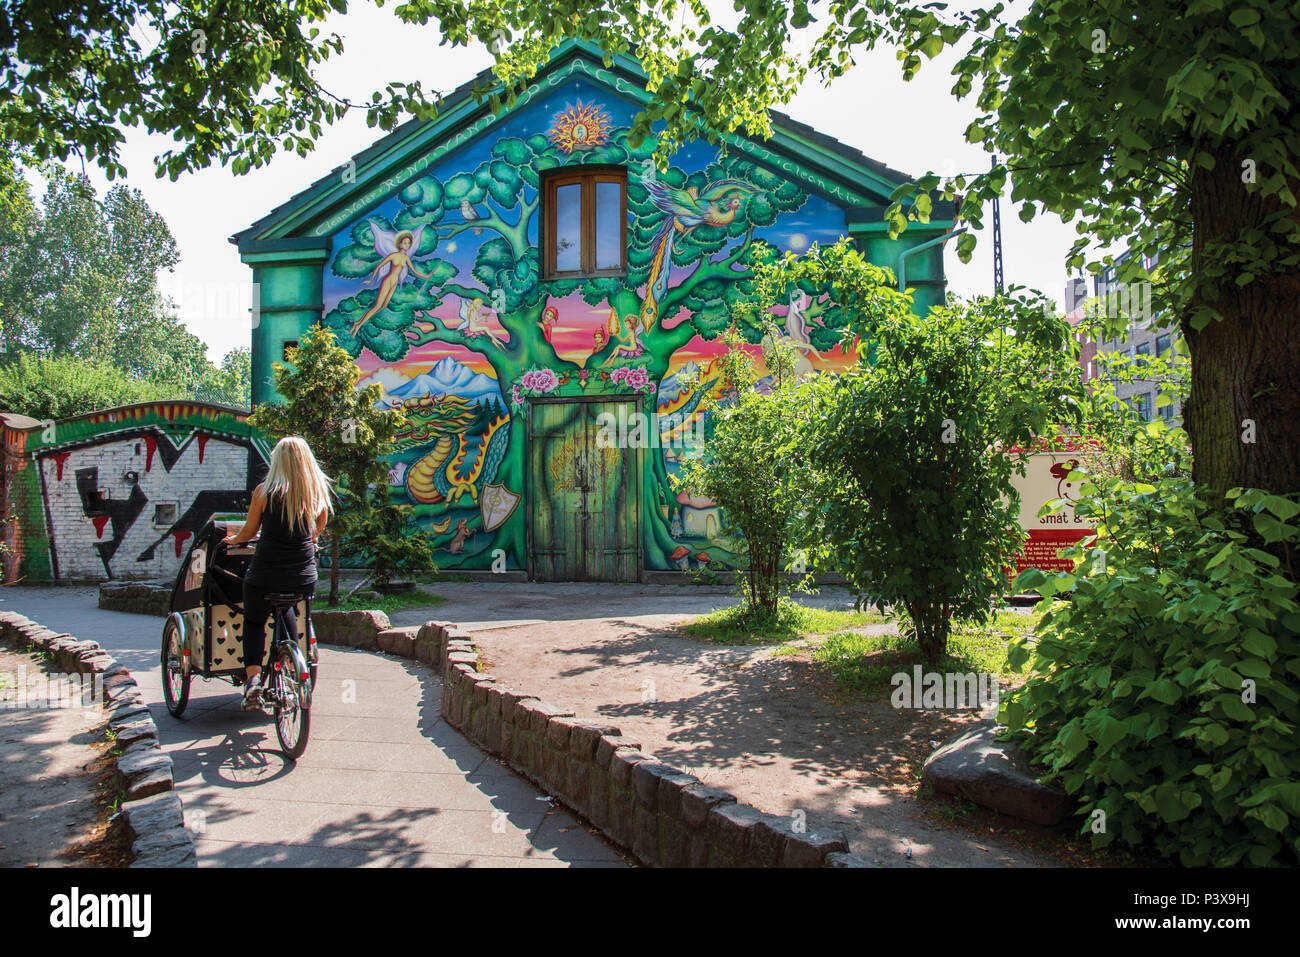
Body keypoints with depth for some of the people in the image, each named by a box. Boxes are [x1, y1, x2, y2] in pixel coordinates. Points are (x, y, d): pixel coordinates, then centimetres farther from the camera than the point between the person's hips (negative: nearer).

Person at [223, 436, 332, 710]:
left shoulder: (264, 491, -6)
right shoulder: (318, 491, 1)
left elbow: (248, 532, 6)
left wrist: (233, 539, 27)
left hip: (265, 573, -2)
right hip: (303, 577, 3)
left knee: (254, 621, 20)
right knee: (285, 610, 31)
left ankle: (252, 677, 1)